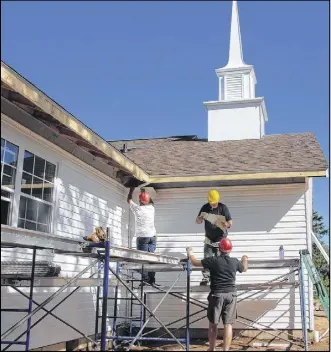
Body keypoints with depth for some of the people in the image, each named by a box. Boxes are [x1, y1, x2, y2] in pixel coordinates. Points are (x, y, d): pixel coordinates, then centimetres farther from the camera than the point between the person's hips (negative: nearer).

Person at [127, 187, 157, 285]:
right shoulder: (152, 208, 8)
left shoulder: (137, 208, -2)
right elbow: (151, 201, 33)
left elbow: (129, 199, 17)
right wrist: (144, 191, 41)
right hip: (152, 236, 4)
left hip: (142, 236, -4)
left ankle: (145, 280, -10)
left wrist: (132, 189, 29)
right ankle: (152, 280, 0)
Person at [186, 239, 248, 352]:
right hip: (231, 295, 2)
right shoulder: (235, 262, 0)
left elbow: (195, 263, 1)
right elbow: (244, 269, 22)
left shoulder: (213, 260, -8)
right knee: (228, 325, 3)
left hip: (217, 295, -1)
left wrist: (190, 253, 21)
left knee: (213, 324, 13)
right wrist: (245, 260, 44)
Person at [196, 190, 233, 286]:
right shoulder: (205, 207, -3)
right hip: (209, 238, 3)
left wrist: (227, 225, -37)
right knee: (207, 259, 6)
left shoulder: (223, 207, -11)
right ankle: (206, 277, 20)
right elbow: (197, 221, 3)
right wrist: (200, 218, -21)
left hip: (220, 239, -3)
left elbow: (230, 222, -12)